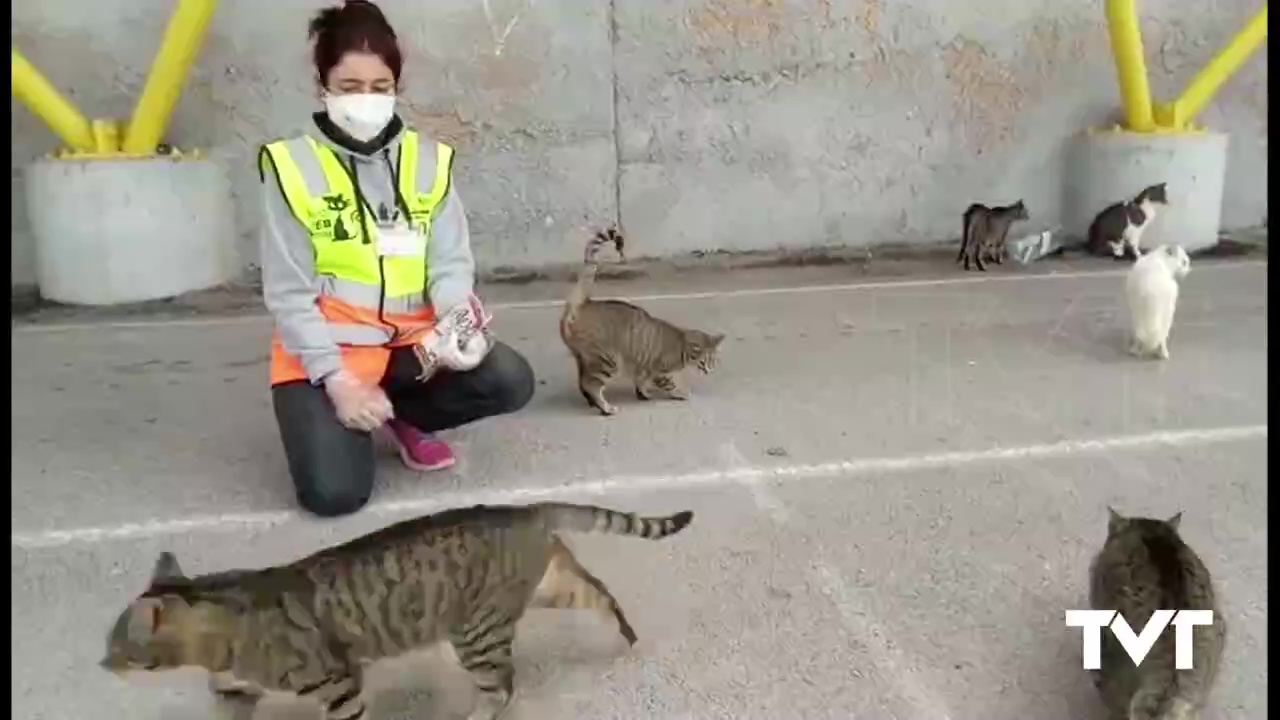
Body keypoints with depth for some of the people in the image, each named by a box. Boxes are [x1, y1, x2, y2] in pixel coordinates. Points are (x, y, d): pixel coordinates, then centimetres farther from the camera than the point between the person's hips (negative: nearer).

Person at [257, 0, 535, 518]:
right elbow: (289, 294, -9)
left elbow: (451, 264, -3)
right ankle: (341, 412, 16)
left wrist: (459, 318, -25)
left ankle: (404, 415, 9)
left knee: (510, 382, -22)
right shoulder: (292, 166, -9)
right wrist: (338, 379, -18)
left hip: (409, 340, 3)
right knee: (336, 492, -20)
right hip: (325, 353, -3)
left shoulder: (428, 161, 1)